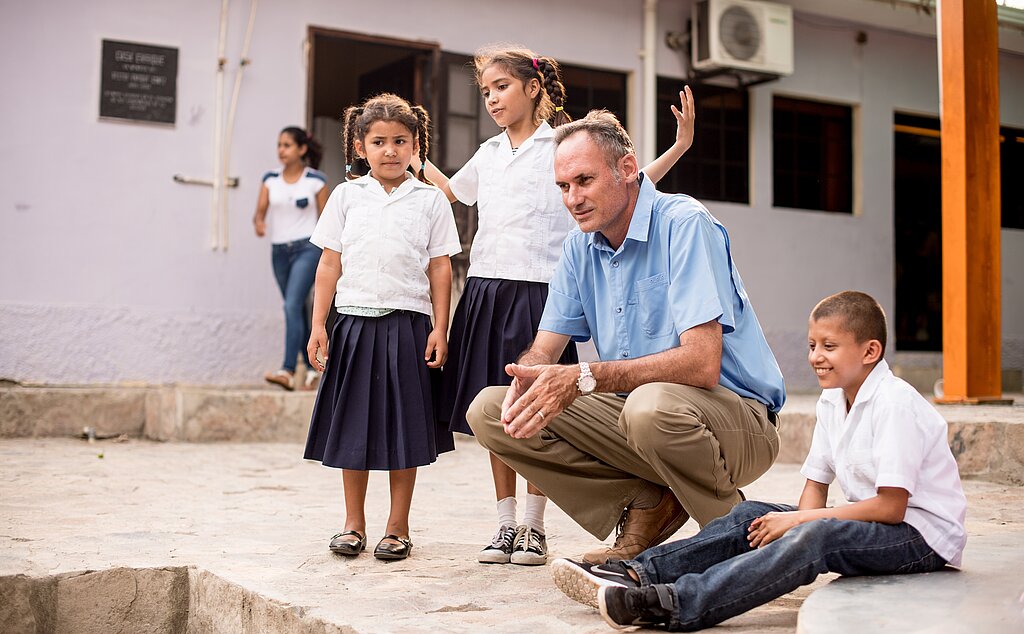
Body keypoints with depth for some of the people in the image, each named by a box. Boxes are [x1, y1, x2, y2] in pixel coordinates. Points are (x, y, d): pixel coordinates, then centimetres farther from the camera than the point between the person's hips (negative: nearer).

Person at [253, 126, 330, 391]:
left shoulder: (316, 180, -2)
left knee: (292, 305, -18)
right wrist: (258, 222, -23)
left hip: (306, 249, -5)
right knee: (299, 311, 12)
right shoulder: (270, 179, 7)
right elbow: (260, 211, 2)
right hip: (279, 250, 5)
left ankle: (288, 371, -23)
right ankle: (313, 366, 25)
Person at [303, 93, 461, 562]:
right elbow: (330, 264, 7)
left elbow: (440, 269, 3)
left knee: (404, 426, 3)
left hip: (407, 324, -1)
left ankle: (398, 528, 14)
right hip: (355, 321, 1)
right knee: (353, 423, 6)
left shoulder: (430, 200, 4)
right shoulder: (346, 196, 7)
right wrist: (317, 325, 2)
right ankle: (353, 524, 19)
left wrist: (440, 330, -3)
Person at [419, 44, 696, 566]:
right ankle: (505, 523, 17)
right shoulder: (488, 154, 17)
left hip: (538, 289, -5)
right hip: (486, 288, 5)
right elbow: (453, 191, 36)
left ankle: (534, 527, 9)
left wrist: (678, 147, -9)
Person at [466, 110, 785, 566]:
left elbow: (702, 363, -28)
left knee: (652, 404, -41)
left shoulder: (684, 225, -18)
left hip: (737, 415, -6)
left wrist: (585, 378, -31)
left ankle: (729, 524, -8)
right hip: (631, 407, 7)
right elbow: (543, 349, 7)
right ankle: (649, 506, -4)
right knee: (489, 410, -6)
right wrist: (527, 377, -19)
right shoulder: (580, 247, 6)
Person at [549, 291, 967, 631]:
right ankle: (638, 575, -14)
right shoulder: (831, 401, 9)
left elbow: (891, 506, -23)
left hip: (921, 534, -9)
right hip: (867, 521, 9)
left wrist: (800, 522, -21)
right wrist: (801, 520, -14)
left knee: (815, 537, -35)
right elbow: (816, 485, 9)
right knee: (752, 517, -3)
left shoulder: (895, 403, -19)